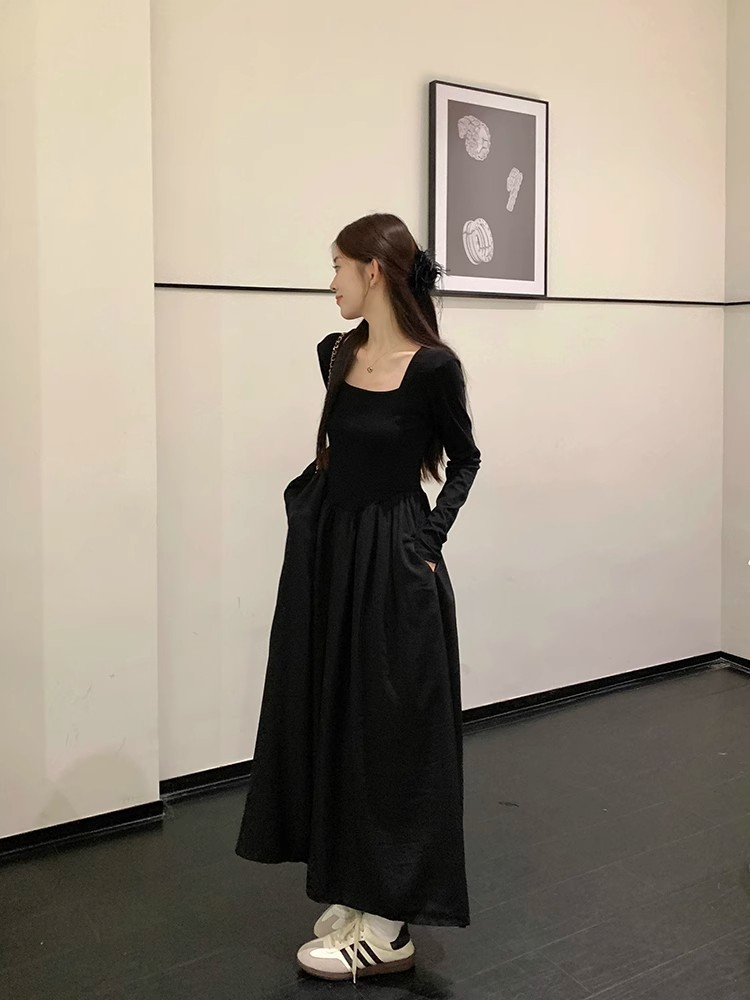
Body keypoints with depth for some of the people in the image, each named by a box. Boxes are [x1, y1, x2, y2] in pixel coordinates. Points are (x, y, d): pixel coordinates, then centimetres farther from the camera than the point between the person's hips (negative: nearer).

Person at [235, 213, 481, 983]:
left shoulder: (433, 366, -13)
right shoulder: (336, 354, 4)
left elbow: (463, 458, 0)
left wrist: (431, 538, -10)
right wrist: (305, 494, 6)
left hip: (392, 562, -7)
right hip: (324, 549, 7)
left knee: (389, 730, 1)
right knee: (327, 720, 12)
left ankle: (387, 925, 13)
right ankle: (350, 890, 28)